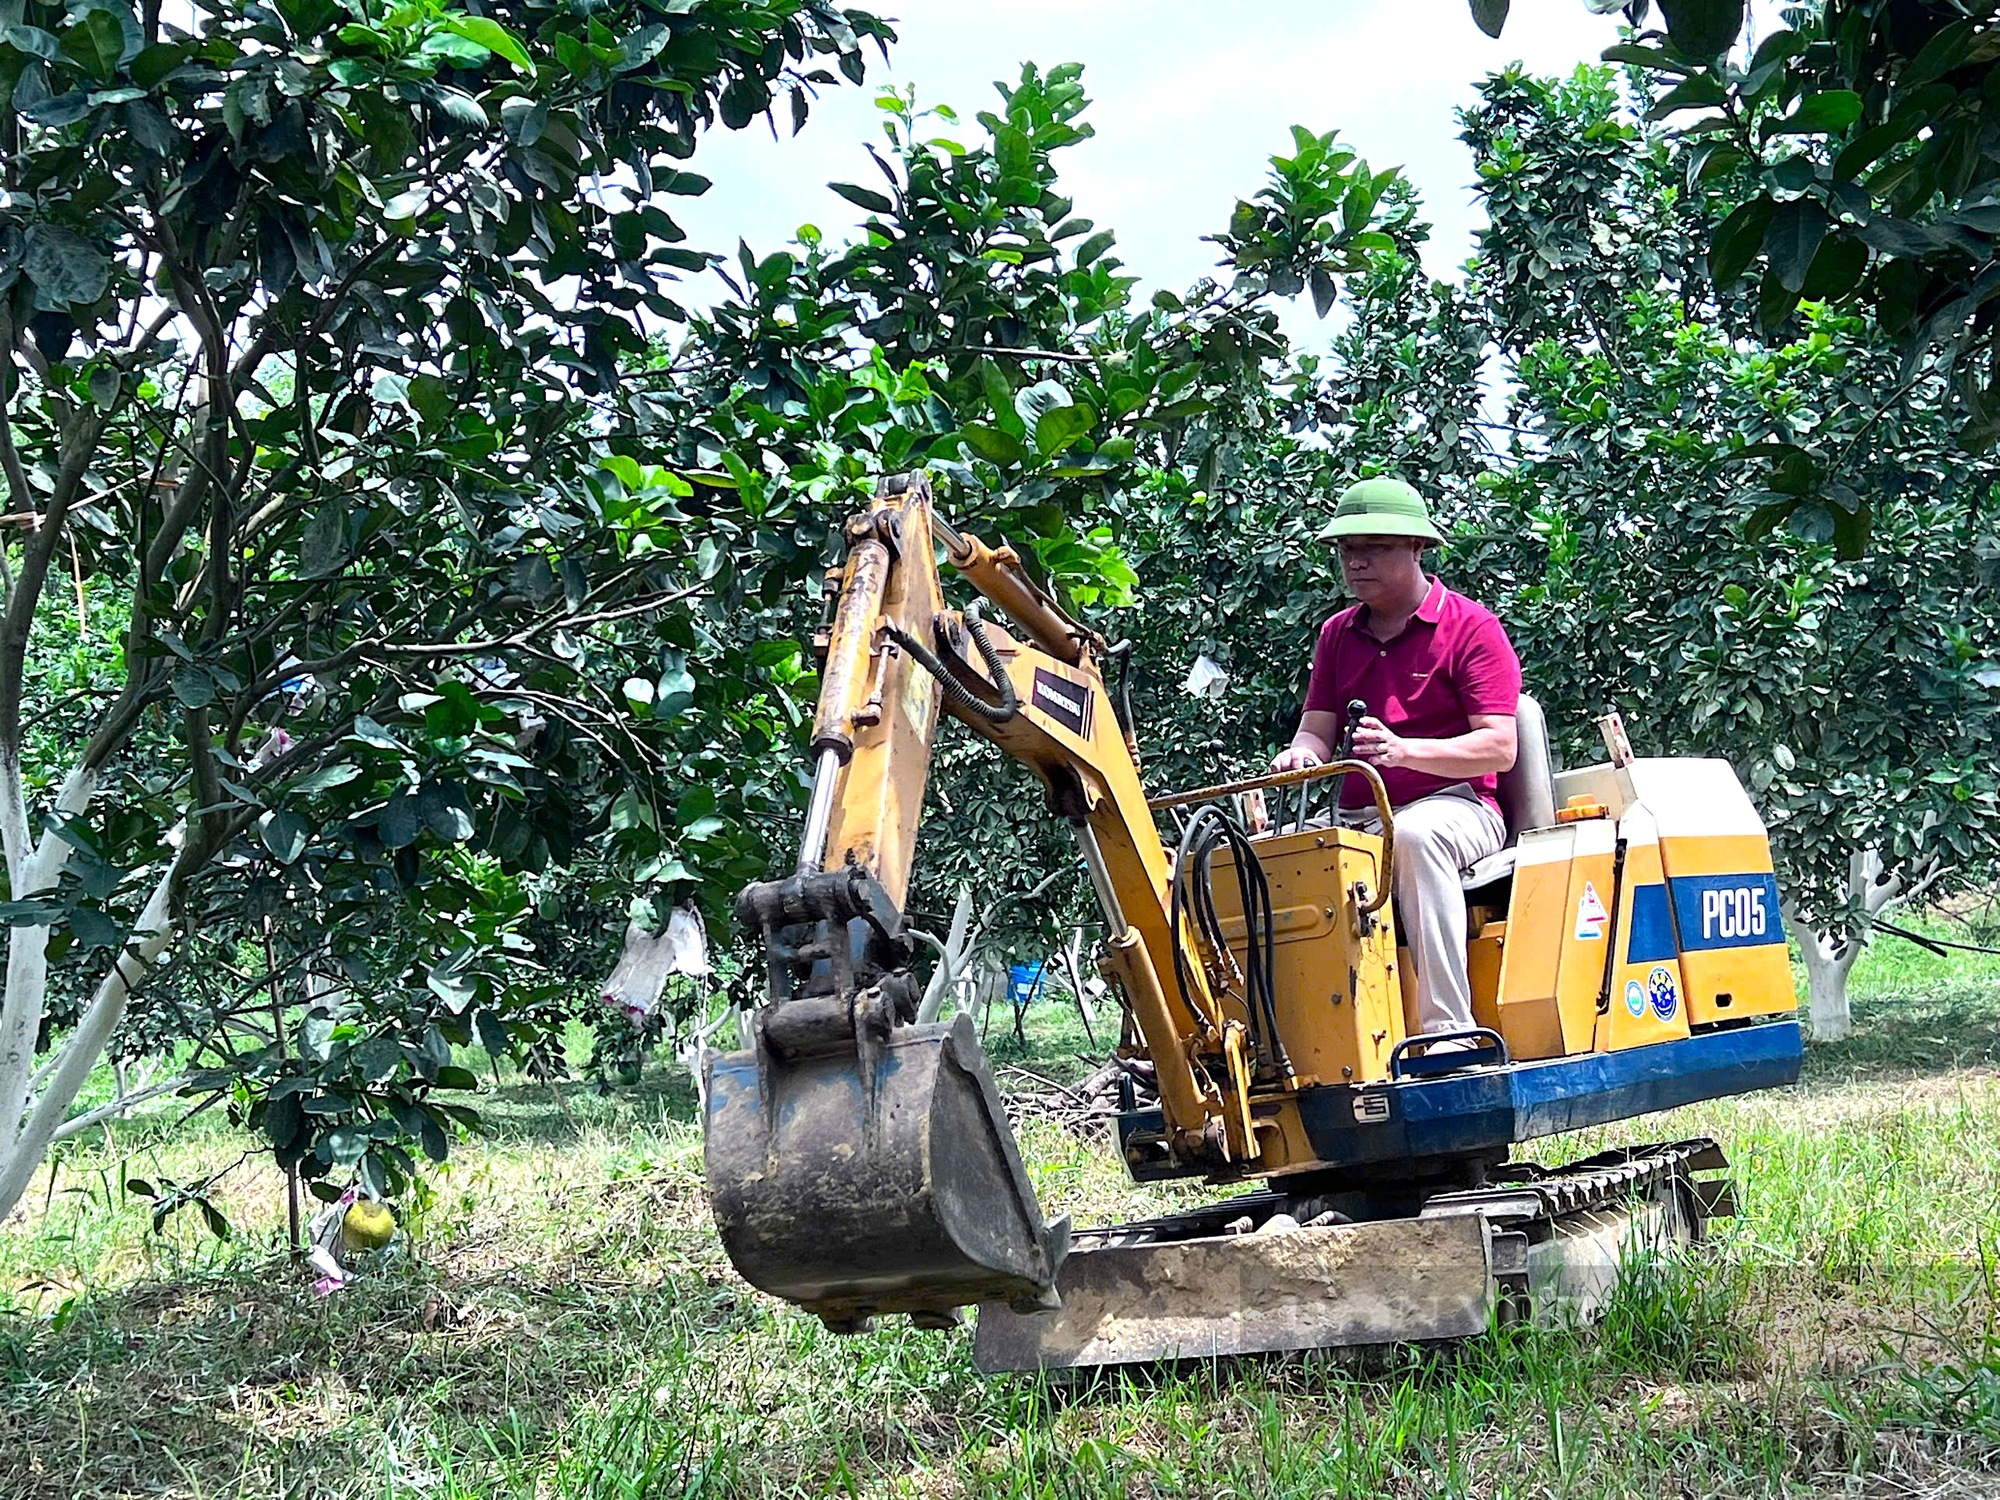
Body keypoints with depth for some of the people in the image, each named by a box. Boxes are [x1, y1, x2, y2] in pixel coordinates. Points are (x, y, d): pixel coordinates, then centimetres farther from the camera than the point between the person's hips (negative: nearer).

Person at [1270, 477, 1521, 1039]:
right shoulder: (1336, 635, 18)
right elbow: (1317, 730, 11)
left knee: (1414, 834, -40)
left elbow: (1499, 748, -9)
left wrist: (1404, 750, -25)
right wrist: (1301, 754, -16)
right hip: (1358, 818, 5)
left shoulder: (1471, 627, -1)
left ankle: (1448, 1028, -41)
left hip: (1455, 806, -5)